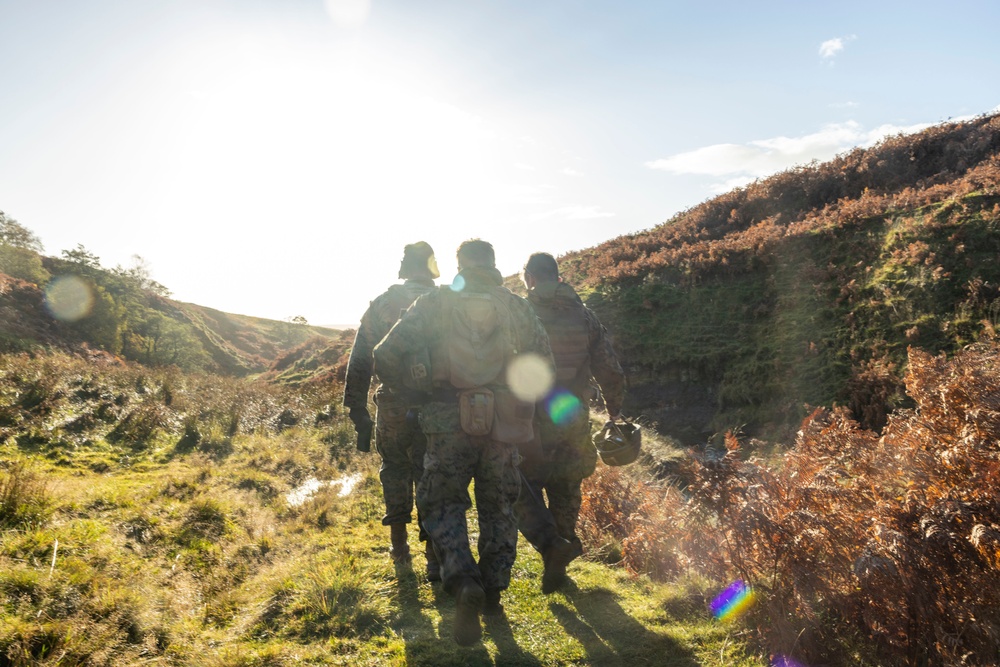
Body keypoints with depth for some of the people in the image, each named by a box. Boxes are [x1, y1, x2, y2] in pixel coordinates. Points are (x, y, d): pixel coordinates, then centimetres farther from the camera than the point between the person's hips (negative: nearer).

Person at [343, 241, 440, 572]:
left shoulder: (380, 304, 5)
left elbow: (359, 364, 5)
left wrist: (359, 416, 9)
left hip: (391, 407, 2)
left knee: (395, 470, 22)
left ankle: (399, 545, 27)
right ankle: (435, 557, 10)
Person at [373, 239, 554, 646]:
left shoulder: (436, 303, 1)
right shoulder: (515, 306, 7)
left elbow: (386, 357, -5)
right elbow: (543, 365, 9)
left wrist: (410, 382, 14)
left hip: (451, 424, -2)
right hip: (503, 425, 2)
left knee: (443, 505, 13)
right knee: (498, 508, 19)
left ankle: (464, 582, -8)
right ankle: (493, 594, 27)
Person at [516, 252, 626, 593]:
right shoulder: (584, 315, 4)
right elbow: (611, 373, 5)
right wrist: (615, 412, 17)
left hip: (530, 423, -4)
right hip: (574, 423, 4)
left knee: (524, 490, 9)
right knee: (565, 492, 17)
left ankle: (551, 544, -11)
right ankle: (559, 563, 25)